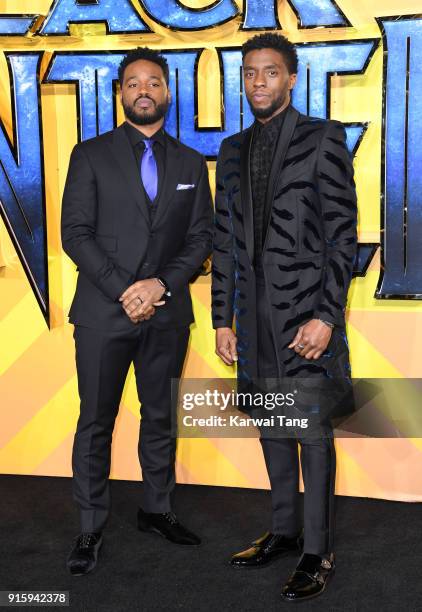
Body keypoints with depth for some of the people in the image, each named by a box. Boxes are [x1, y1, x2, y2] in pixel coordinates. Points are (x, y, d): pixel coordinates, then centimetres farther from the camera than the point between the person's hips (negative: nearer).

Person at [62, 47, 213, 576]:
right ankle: (90, 528, 14)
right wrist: (123, 290, -14)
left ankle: (156, 510, 27)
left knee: (161, 417, 12)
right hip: (102, 312, -2)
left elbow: (201, 238, 5)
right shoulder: (91, 155, 2)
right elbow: (75, 233, -5)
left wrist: (161, 284, -11)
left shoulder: (190, 163, 10)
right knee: (96, 422, 3)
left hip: (167, 313, 3)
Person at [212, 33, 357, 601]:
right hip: (255, 309, 6)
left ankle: (318, 551, 11)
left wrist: (327, 316, -15)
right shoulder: (233, 150, 13)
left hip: (306, 307, -5)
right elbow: (225, 241, 12)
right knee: (272, 426, 13)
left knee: (312, 429, 0)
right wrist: (223, 319, 8)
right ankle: (284, 530, 27)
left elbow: (343, 235, -8)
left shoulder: (323, 139, -4)